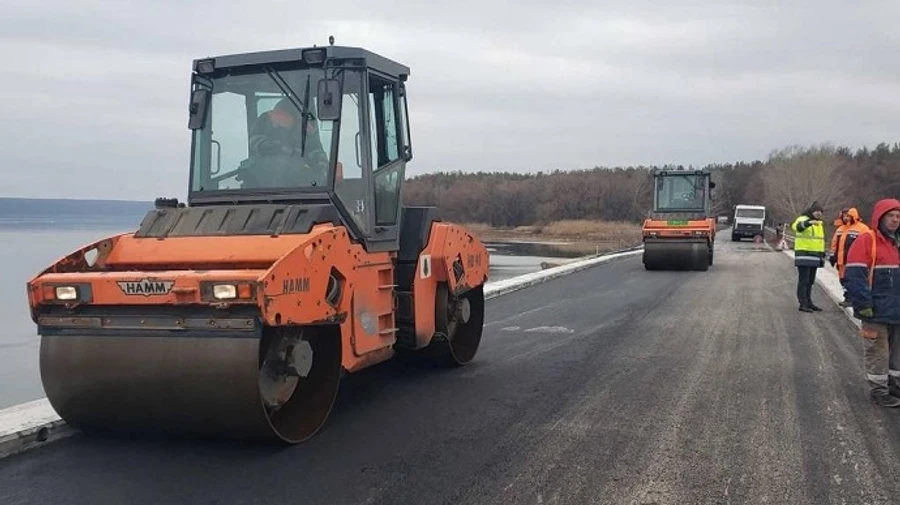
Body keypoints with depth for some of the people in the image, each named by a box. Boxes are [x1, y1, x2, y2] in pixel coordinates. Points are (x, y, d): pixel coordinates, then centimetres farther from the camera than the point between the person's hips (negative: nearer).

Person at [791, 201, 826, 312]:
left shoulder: (819, 223, 18)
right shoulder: (803, 219, -8)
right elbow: (797, 226, -34)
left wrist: (822, 255, 25)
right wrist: (809, 222, -53)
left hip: (814, 257, 8)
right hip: (804, 256, -8)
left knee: (810, 281, 13)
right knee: (803, 280, -9)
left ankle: (808, 302, 21)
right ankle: (803, 304, -8)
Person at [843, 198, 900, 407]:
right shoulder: (866, 241, -10)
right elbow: (855, 276, -16)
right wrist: (863, 305, -19)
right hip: (877, 312, -7)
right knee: (878, 353, 0)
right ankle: (879, 390, 10)